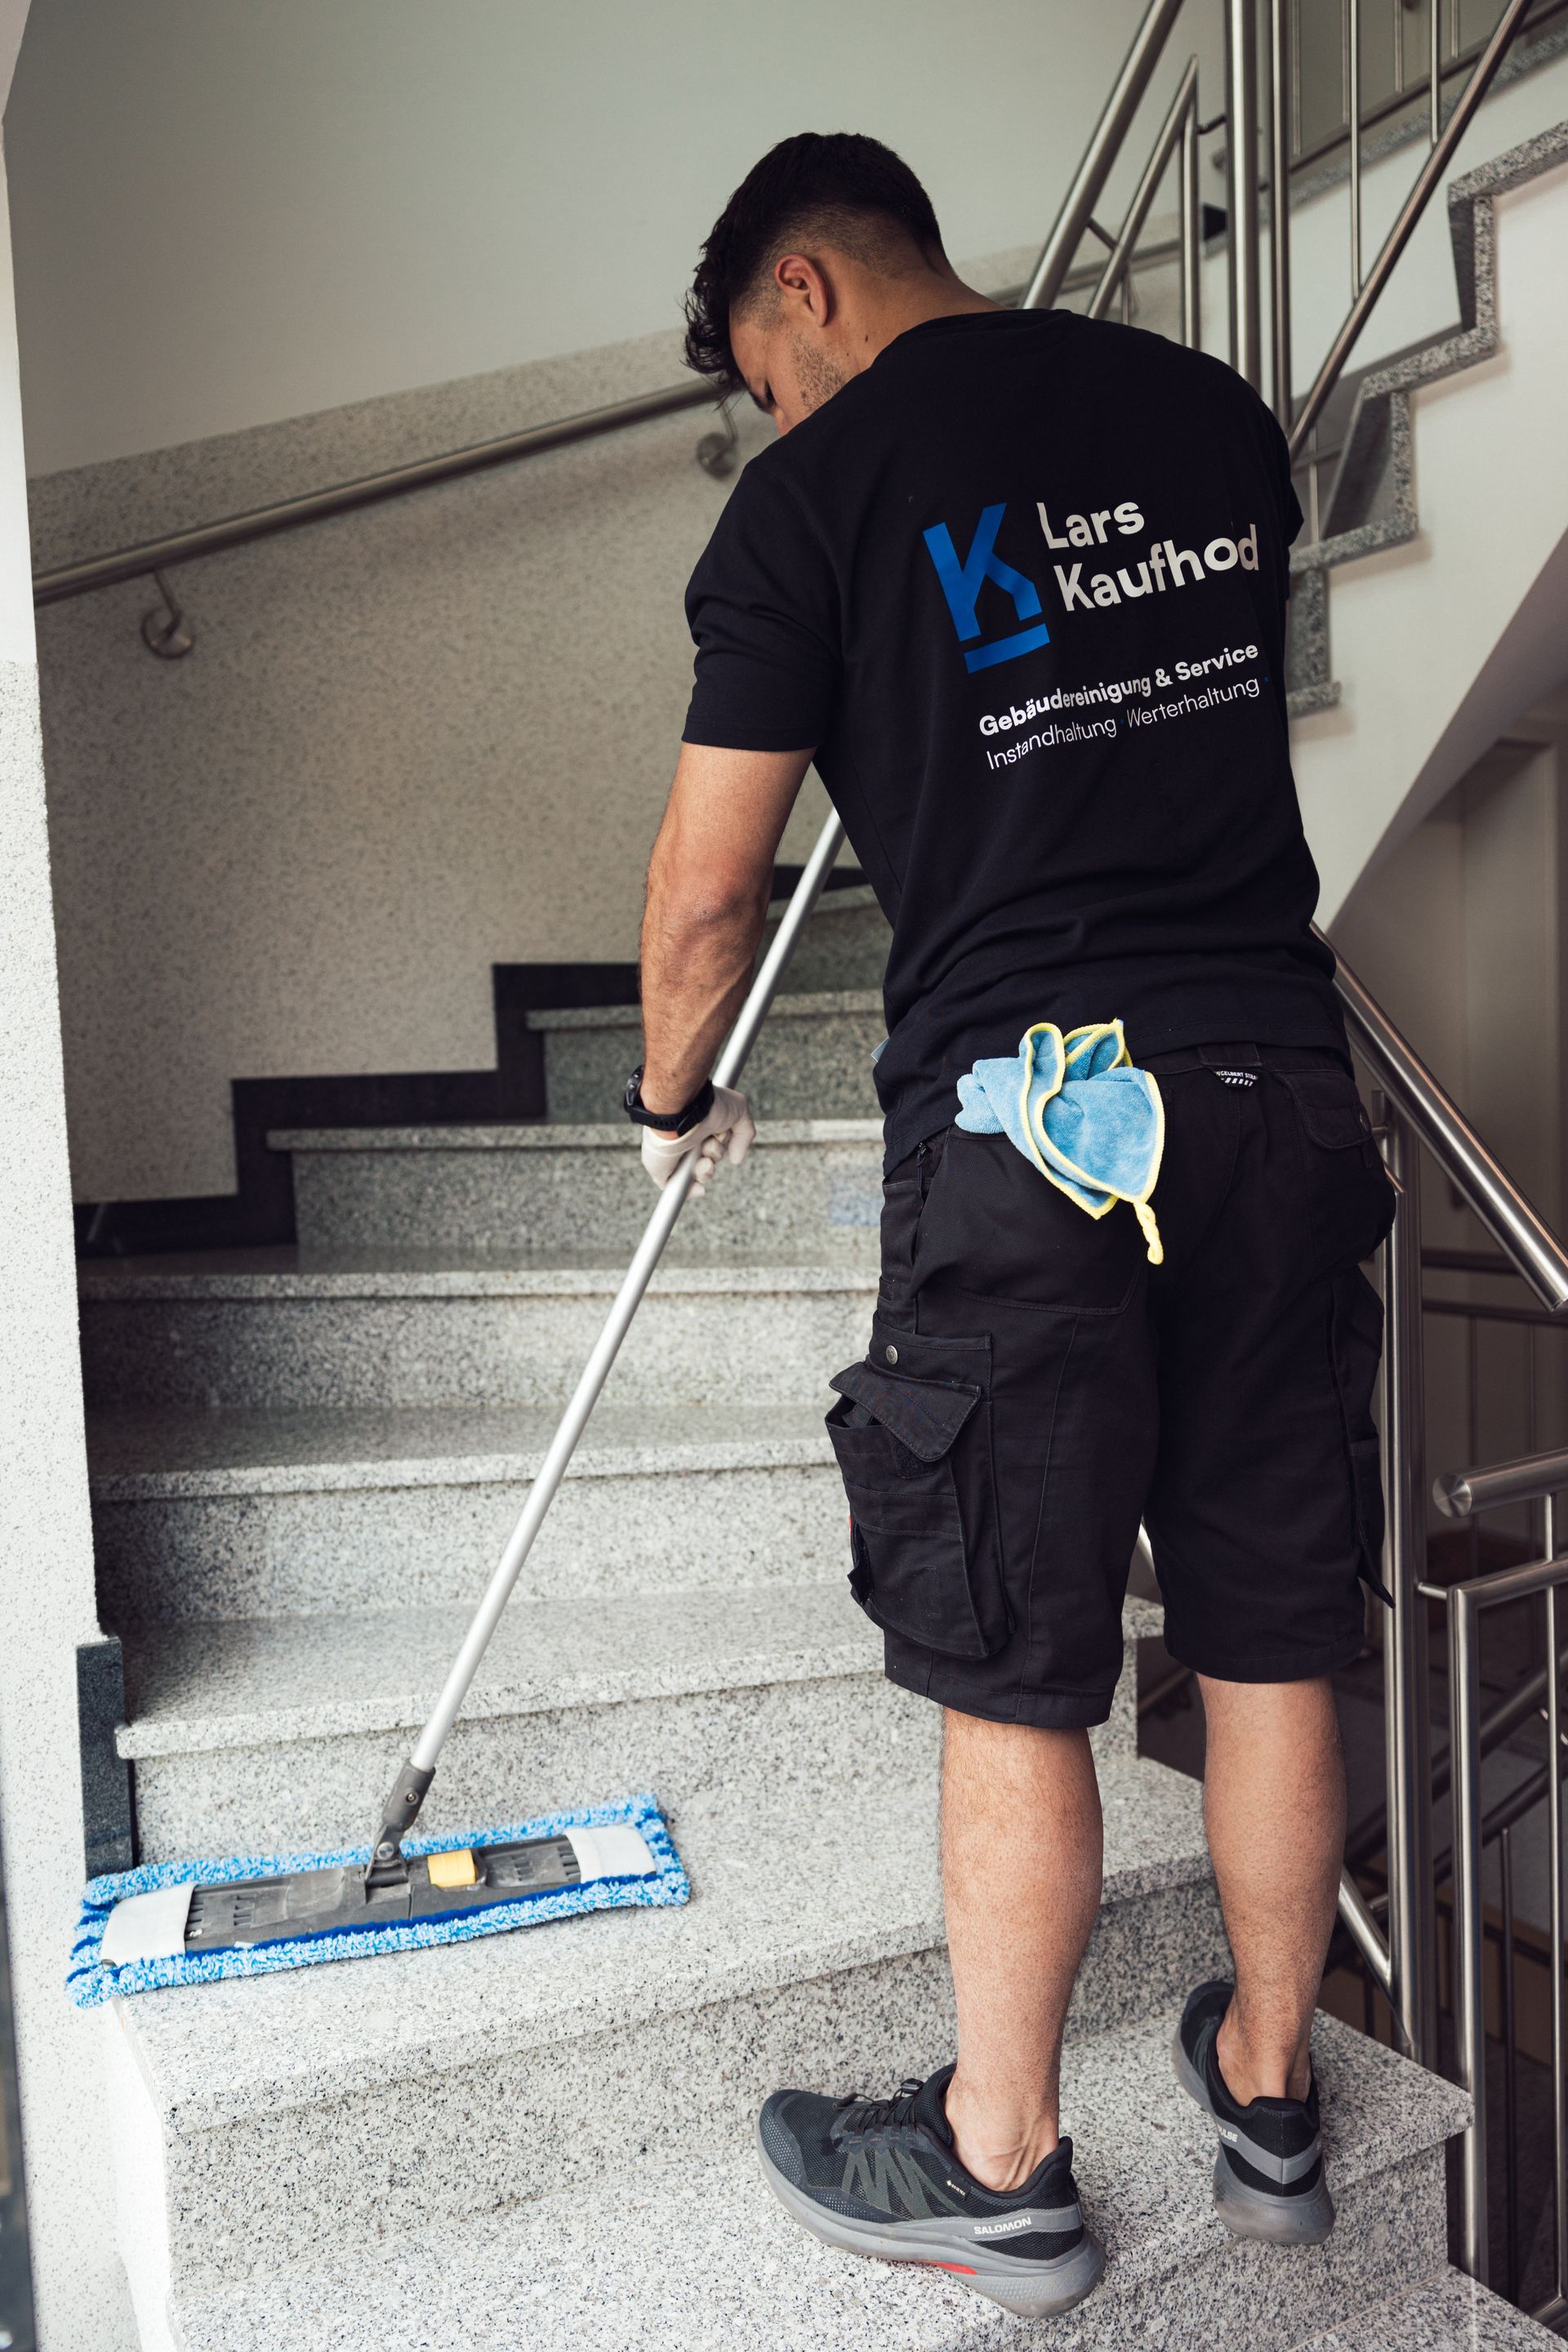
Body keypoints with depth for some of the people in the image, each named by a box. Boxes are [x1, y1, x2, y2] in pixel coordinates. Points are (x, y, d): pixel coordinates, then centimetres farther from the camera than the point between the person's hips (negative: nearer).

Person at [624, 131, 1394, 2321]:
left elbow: (708, 886, 0)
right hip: (1281, 1074, 6)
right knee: (1273, 1636, 14)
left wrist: (675, 1099, 17)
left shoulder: (818, 490, 0)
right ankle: (1271, 2097, 34)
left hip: (1024, 1100, -5)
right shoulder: (1220, 416, 15)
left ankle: (1003, 2163, 25)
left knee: (1012, 1670, 6)